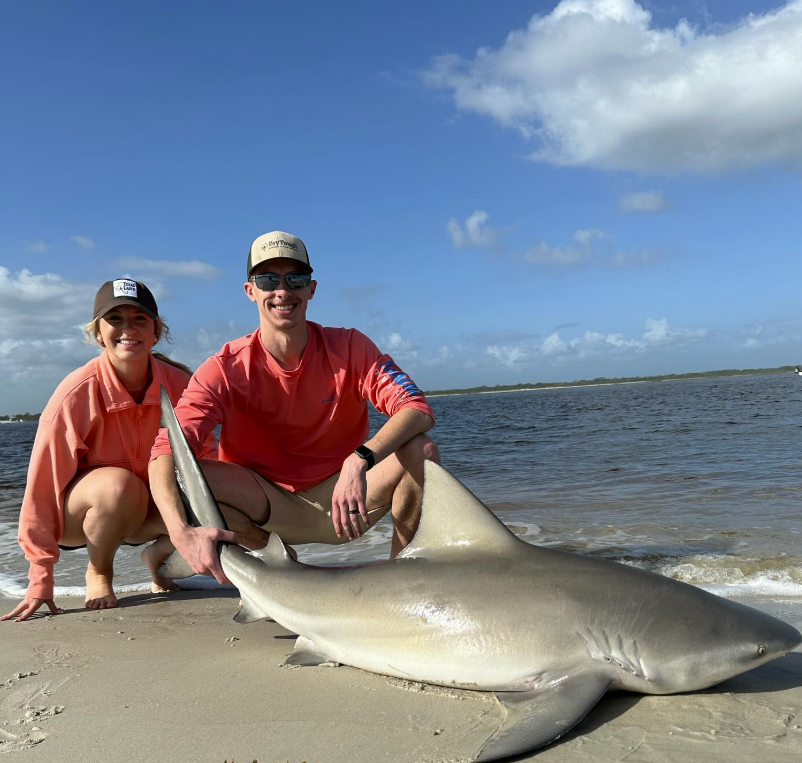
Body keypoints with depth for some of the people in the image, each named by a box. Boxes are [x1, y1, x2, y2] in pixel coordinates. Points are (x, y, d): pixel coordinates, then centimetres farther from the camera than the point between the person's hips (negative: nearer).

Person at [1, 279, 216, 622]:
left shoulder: (178, 383, -16)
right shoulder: (78, 392, -25)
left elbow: (207, 457, -11)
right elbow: (45, 482, -22)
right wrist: (41, 579, -20)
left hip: (143, 510, 3)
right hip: (75, 514, -3)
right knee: (120, 485, -36)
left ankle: (157, 556, 9)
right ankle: (97, 572, -5)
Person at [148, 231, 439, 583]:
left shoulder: (348, 347, -9)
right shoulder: (226, 369, -12)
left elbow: (417, 409, -21)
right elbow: (166, 450, -23)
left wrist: (360, 460, -40)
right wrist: (182, 533, -43)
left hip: (338, 501, 0)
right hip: (268, 510, 0)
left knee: (422, 452, -24)